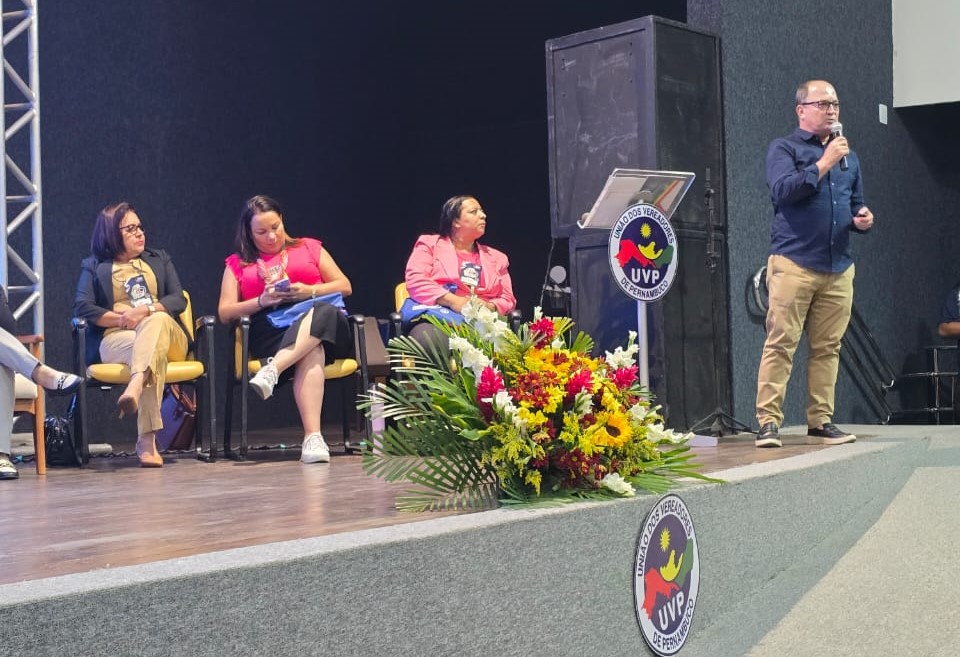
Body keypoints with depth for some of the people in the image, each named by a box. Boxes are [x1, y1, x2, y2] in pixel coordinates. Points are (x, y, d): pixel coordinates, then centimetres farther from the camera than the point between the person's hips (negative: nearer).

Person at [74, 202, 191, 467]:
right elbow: (82, 308, 3)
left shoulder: (159, 259, 27)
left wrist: (145, 311, -9)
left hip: (167, 336, 2)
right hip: (115, 339, -2)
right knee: (152, 351, -39)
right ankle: (147, 440, -55)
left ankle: (135, 387, -62)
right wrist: (121, 318, -11)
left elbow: (179, 300, 11)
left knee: (158, 320, -37)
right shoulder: (94, 267, 20)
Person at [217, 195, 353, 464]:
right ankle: (312, 437, -54)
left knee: (323, 311, -39)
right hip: (270, 330, -1)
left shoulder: (309, 248, 24)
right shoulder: (238, 263, 23)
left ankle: (272, 370, -54)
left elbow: (345, 286, 16)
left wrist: (309, 291, -3)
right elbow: (224, 313, 13)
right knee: (312, 353, -39)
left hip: (322, 320, 2)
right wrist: (262, 301, -5)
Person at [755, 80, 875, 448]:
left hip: (838, 268, 5)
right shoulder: (784, 149, 6)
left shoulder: (847, 156, 22)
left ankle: (820, 422, 9)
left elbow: (855, 206, 28)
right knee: (781, 343, -9)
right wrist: (823, 164, -12)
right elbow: (782, 190, -12)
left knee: (827, 347, 3)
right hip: (794, 262, -5)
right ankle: (768, 422, -8)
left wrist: (862, 219, 5)